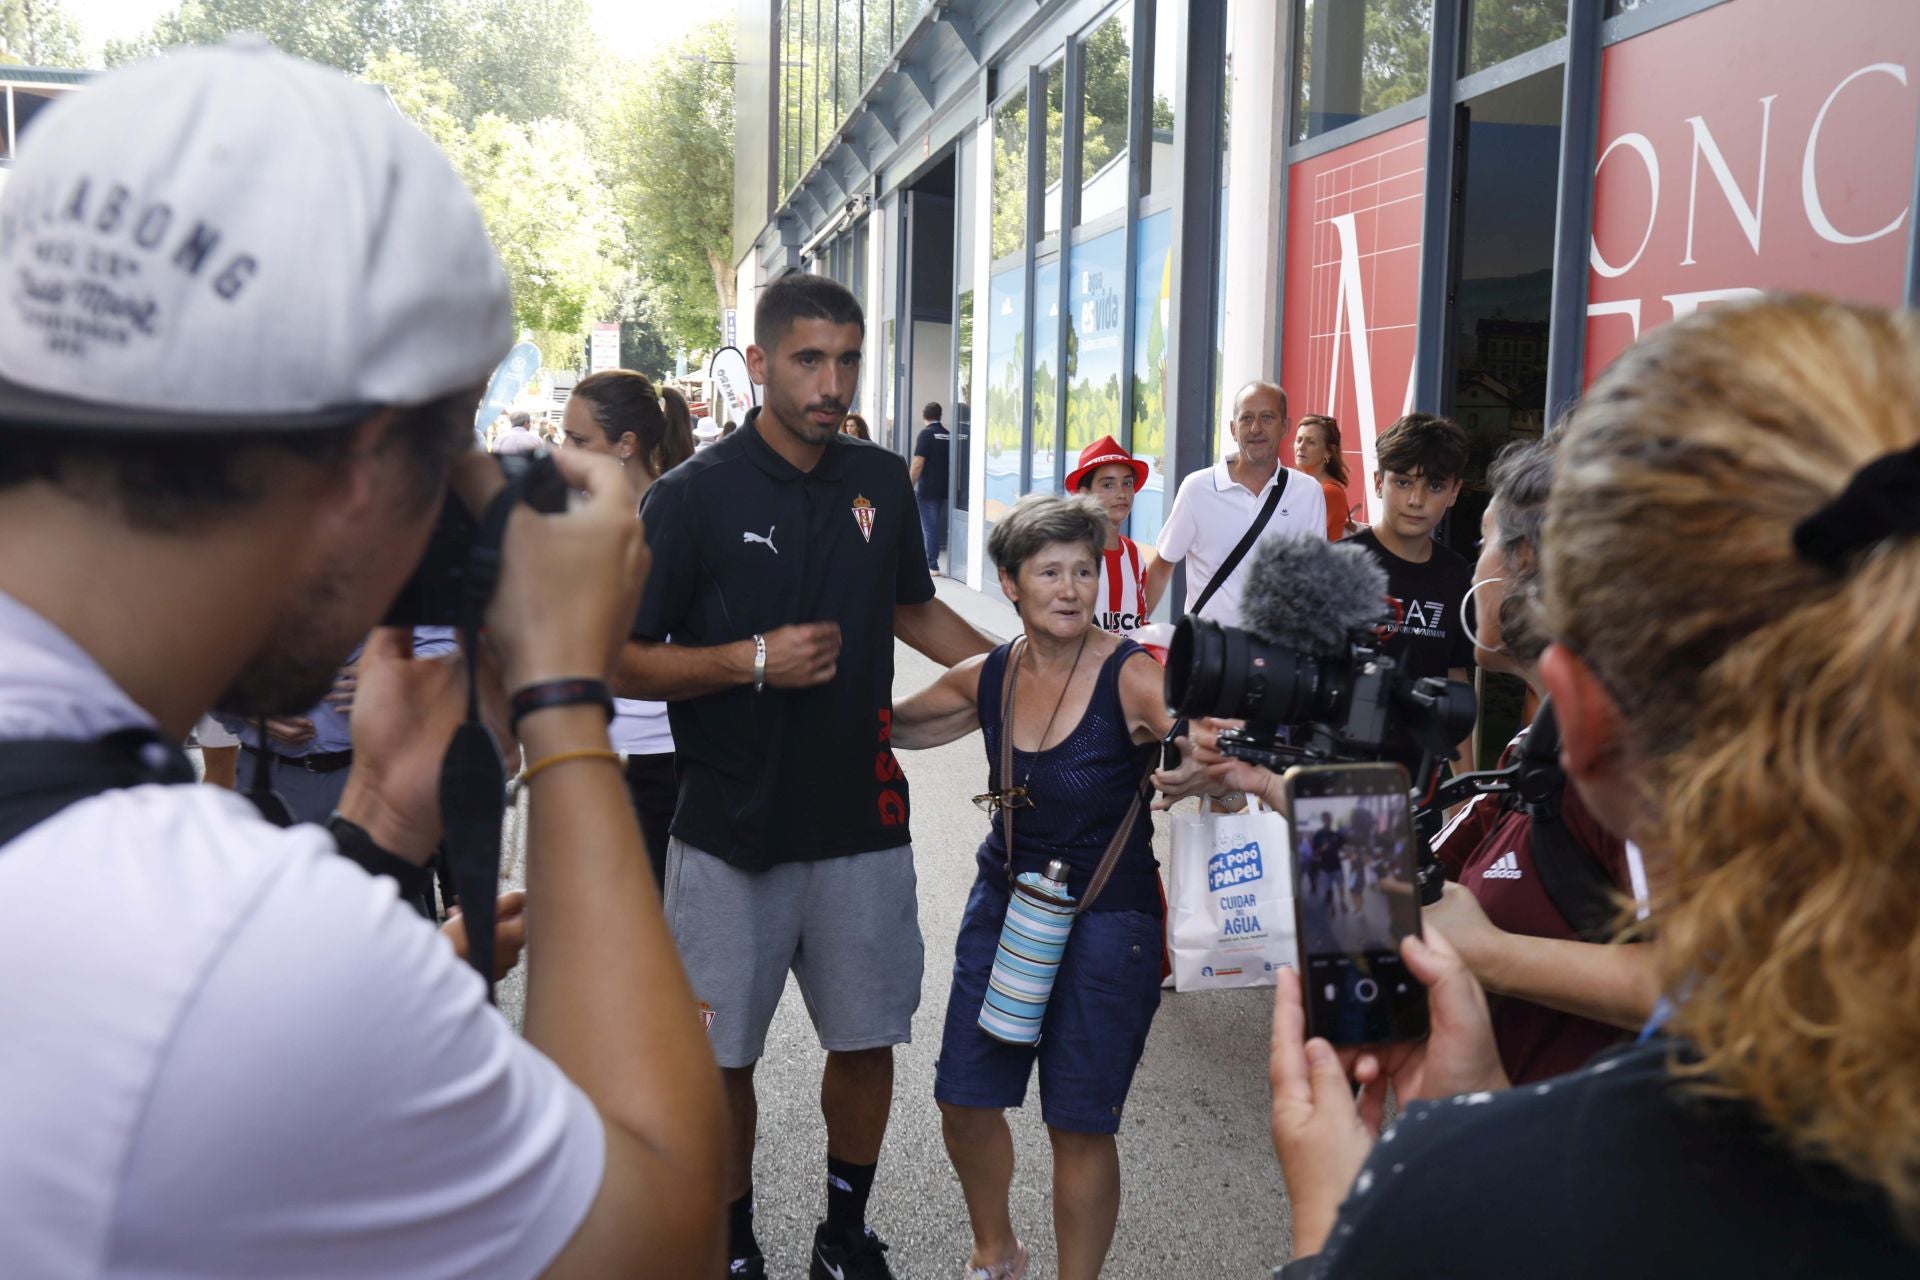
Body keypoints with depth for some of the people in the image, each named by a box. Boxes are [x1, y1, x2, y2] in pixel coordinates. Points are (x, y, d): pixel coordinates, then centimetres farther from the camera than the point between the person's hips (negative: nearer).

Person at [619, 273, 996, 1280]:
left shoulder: (881, 483, 5)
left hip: (860, 820, 4)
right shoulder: (692, 496, -9)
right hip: (732, 828, -3)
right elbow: (622, 662, -8)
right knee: (721, 1053, 8)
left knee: (867, 1037, 11)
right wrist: (753, 661, -19)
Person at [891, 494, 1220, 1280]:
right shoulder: (987, 678, -1)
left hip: (1107, 920, -5)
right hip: (1004, 902, 5)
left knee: (1079, 1123, 1)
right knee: (964, 1099, 11)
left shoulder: (1131, 676, -16)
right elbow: (885, 726, 12)